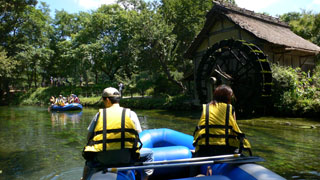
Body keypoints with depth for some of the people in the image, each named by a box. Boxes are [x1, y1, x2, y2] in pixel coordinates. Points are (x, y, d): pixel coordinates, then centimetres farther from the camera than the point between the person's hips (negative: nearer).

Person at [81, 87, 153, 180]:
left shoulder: (99, 114, 8)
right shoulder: (130, 113, 5)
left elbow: (89, 137, 13)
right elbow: (137, 135, 6)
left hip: (102, 159, 3)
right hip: (125, 157, -2)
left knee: (90, 159, 37)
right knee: (149, 153, 21)